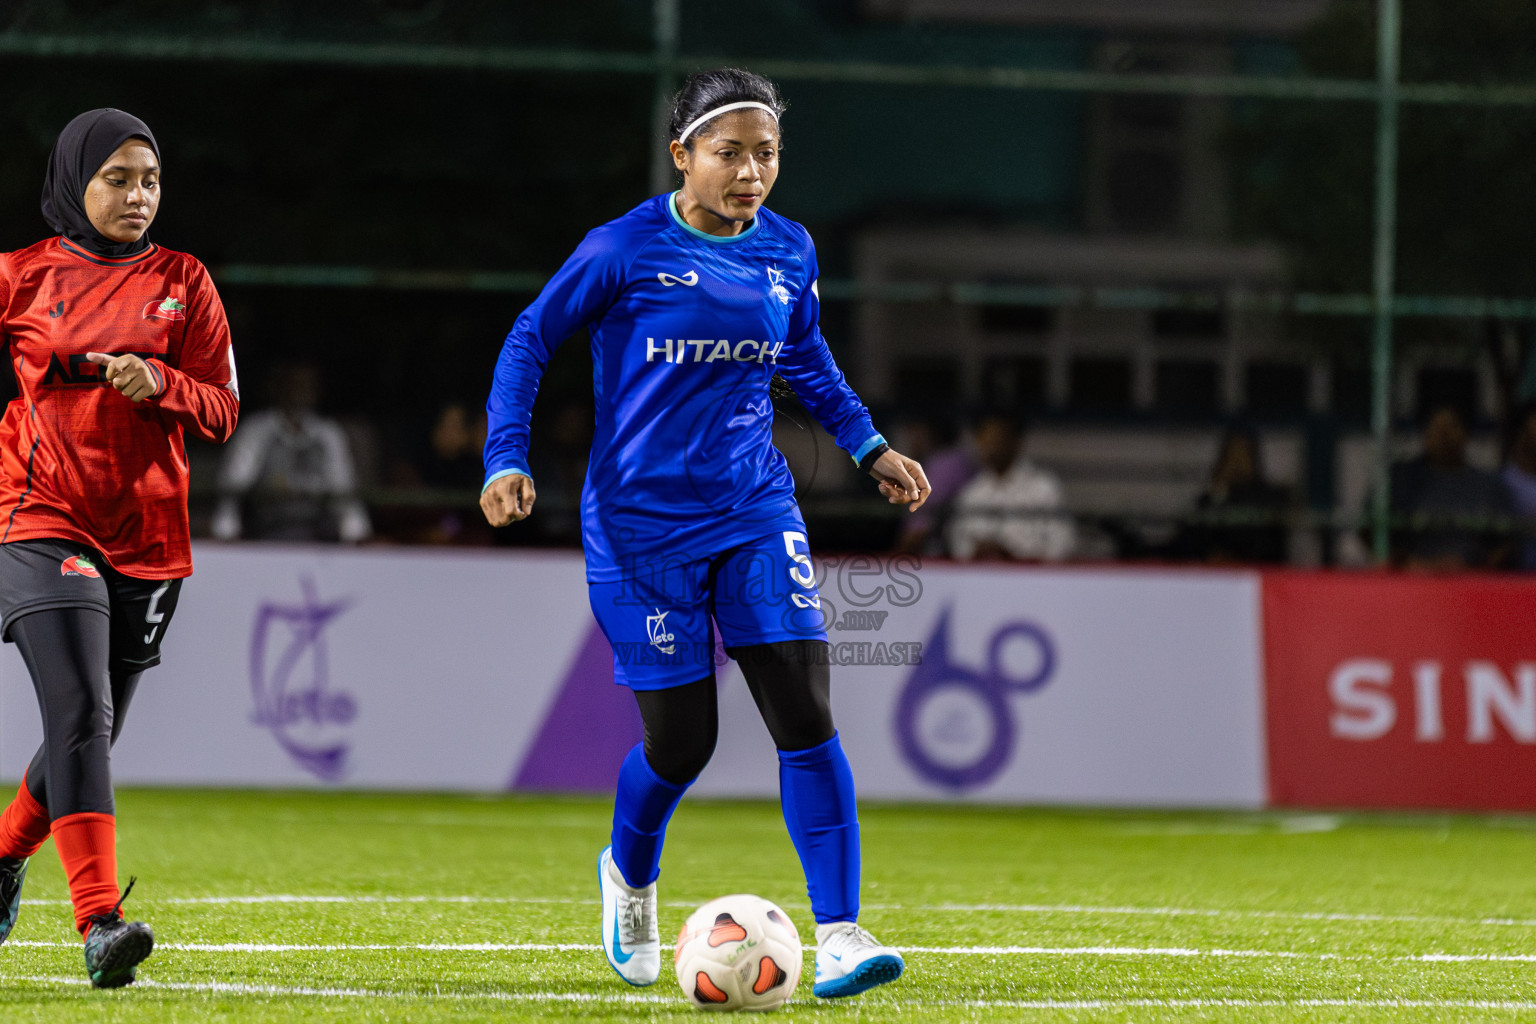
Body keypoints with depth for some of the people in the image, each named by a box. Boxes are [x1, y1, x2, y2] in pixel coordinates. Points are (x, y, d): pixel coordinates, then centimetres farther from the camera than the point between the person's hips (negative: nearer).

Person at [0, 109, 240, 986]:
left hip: (148, 536, 3)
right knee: (80, 715, -19)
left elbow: (222, 412, 5)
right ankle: (101, 922, -27)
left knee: (93, 733, 11)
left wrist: (159, 383, -14)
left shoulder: (182, 283, 7)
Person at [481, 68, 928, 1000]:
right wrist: (507, 460, -11)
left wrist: (870, 447, 16)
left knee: (806, 713, -11)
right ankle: (631, 878, 34)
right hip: (643, 523, -4)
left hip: (756, 514, 4)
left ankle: (840, 937, -11)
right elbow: (531, 341, -1)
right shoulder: (625, 250, -10)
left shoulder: (788, 252, 5)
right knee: (680, 741, 0)